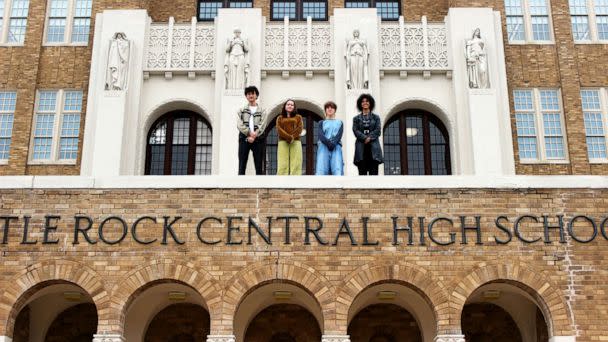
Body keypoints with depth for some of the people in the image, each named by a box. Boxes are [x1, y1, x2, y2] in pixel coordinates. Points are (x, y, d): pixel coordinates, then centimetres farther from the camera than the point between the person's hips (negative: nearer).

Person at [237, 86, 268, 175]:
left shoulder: (262, 111, 14)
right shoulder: (241, 110, 16)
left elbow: (262, 125, -1)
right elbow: (239, 125, 1)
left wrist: (254, 136, -16)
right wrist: (249, 133, -15)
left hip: (258, 139, 0)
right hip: (244, 138, 0)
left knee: (259, 166, -3)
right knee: (242, 166, -6)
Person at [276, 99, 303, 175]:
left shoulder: (298, 117, 19)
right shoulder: (280, 118, 18)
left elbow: (299, 129, 4)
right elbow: (279, 129, 2)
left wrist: (292, 137, -12)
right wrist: (288, 137, -13)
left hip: (295, 142, 0)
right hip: (283, 142, 0)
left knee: (296, 164, -10)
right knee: (282, 165, -11)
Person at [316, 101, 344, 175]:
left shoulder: (339, 123, 23)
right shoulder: (322, 123, 21)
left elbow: (339, 135, 6)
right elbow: (321, 135, 4)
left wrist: (333, 143, -14)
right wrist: (328, 143, -16)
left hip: (336, 147, 0)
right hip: (323, 147, 0)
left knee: (338, 171, -20)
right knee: (321, 171, -17)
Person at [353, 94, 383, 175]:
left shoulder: (376, 117, 16)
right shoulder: (356, 118, 16)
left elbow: (377, 130, 2)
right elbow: (355, 131, 1)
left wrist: (369, 138, -13)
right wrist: (365, 138, -14)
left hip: (373, 147, 0)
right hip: (361, 148, 0)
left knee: (373, 173, -7)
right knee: (362, 173, -4)